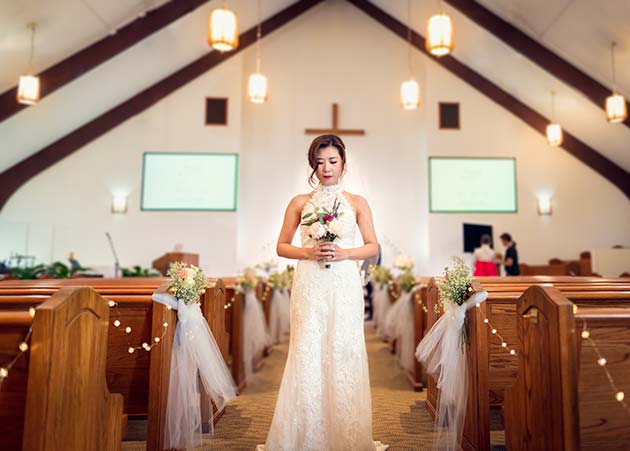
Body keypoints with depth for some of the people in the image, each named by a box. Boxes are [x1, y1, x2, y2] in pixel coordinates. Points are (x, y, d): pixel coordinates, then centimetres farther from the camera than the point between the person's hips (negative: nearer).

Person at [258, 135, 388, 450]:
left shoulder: (357, 203, 9)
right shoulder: (299, 202, 8)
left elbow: (373, 247, 8)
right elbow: (282, 246, 8)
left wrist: (345, 253, -9)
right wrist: (308, 252, -10)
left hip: (345, 286, 0)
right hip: (309, 286, 0)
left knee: (344, 353, 2)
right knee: (306, 355, 0)